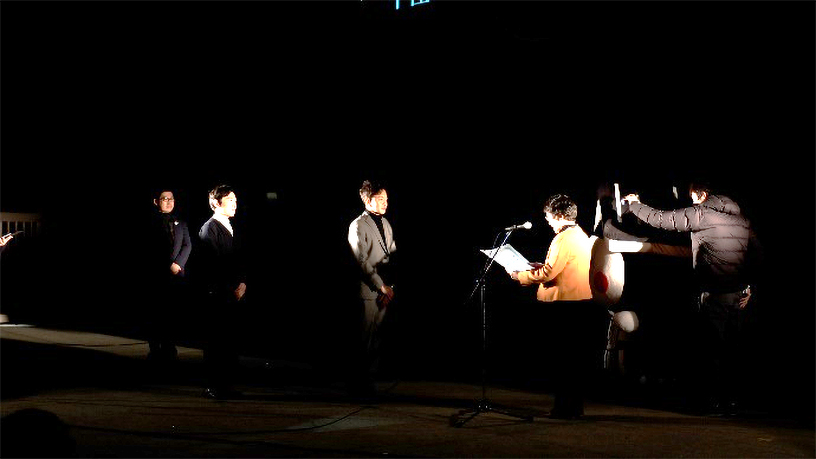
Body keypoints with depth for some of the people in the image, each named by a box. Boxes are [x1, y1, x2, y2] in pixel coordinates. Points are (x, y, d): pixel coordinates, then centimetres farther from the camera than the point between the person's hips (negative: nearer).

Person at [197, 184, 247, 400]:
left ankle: (225, 384, 12)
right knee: (215, 341, -4)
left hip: (233, 295, 7)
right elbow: (213, 265, -11)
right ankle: (212, 386, 0)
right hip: (217, 295, -7)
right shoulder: (209, 229, -6)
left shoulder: (231, 229, 18)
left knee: (228, 341, 7)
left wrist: (242, 283, 4)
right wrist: (231, 288, -10)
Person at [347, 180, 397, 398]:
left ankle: (369, 379, 12)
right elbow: (363, 261, -12)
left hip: (385, 290, 7)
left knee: (377, 338, 6)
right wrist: (381, 286, -14)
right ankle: (359, 381, 3)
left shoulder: (385, 224, 17)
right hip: (368, 290, -7)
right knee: (366, 338, -5)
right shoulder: (358, 226, -6)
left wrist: (391, 285, 5)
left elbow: (393, 255, 17)